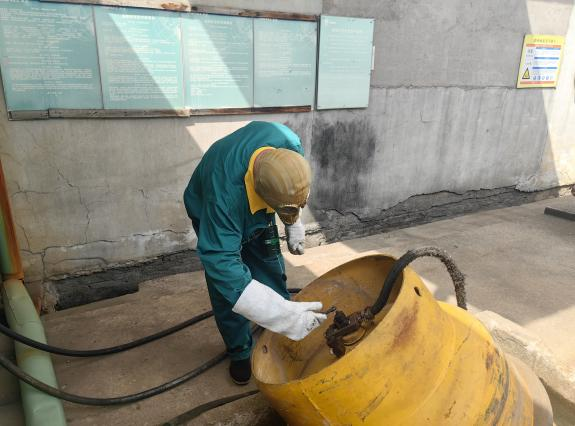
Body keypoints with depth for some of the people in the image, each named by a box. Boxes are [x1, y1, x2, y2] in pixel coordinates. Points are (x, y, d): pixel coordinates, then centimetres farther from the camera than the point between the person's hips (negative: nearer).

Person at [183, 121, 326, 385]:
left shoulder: (289, 145, -33)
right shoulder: (224, 196, -49)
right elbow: (223, 265, -48)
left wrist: (294, 228, -1)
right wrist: (286, 315, -52)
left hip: (256, 210, 4)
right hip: (209, 213, -4)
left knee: (271, 270, 8)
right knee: (226, 287, -8)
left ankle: (284, 341, 28)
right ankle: (240, 353, 16)